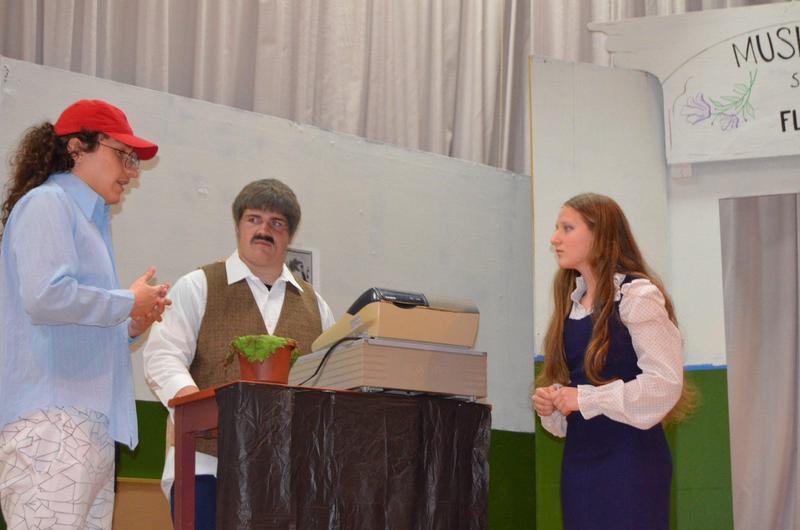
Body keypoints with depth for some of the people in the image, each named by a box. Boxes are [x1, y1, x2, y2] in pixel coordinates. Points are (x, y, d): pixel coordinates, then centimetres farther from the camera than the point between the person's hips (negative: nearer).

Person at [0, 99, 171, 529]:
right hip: (51, 419, -9)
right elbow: (45, 296, -19)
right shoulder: (47, 204, -2)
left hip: (91, 423, 9)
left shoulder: (88, 218, 26)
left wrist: (131, 328, 14)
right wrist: (128, 302, -5)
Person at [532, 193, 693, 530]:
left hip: (630, 456, -7)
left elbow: (665, 383, -18)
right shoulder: (571, 302, 13)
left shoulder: (638, 296, -9)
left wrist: (585, 399, -17)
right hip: (579, 455, 7)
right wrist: (551, 400, 1)